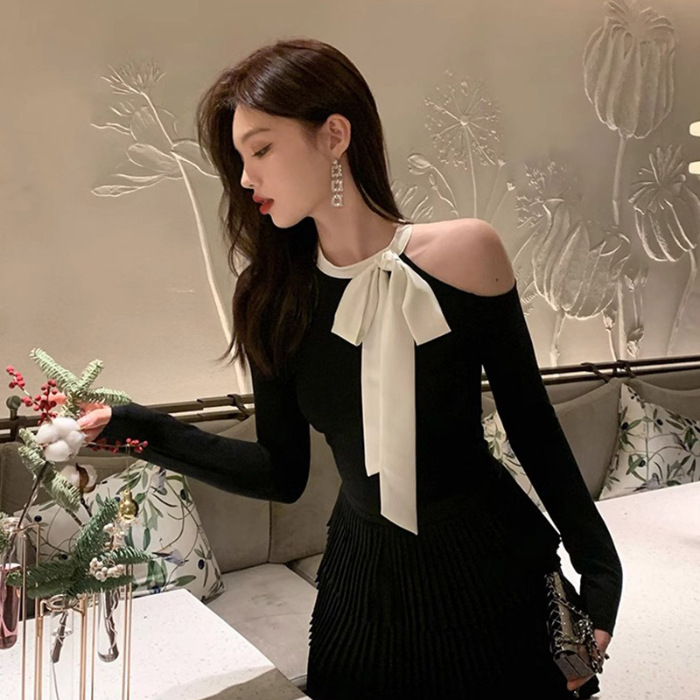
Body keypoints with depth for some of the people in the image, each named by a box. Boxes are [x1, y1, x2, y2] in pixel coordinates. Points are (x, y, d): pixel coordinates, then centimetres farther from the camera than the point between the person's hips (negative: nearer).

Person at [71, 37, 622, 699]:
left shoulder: (464, 252, -14)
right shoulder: (274, 296, -6)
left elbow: (531, 423, -6)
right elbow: (283, 473, -2)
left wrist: (599, 570, -3)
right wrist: (144, 429, -11)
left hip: (492, 568, -2)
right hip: (364, 579, 2)